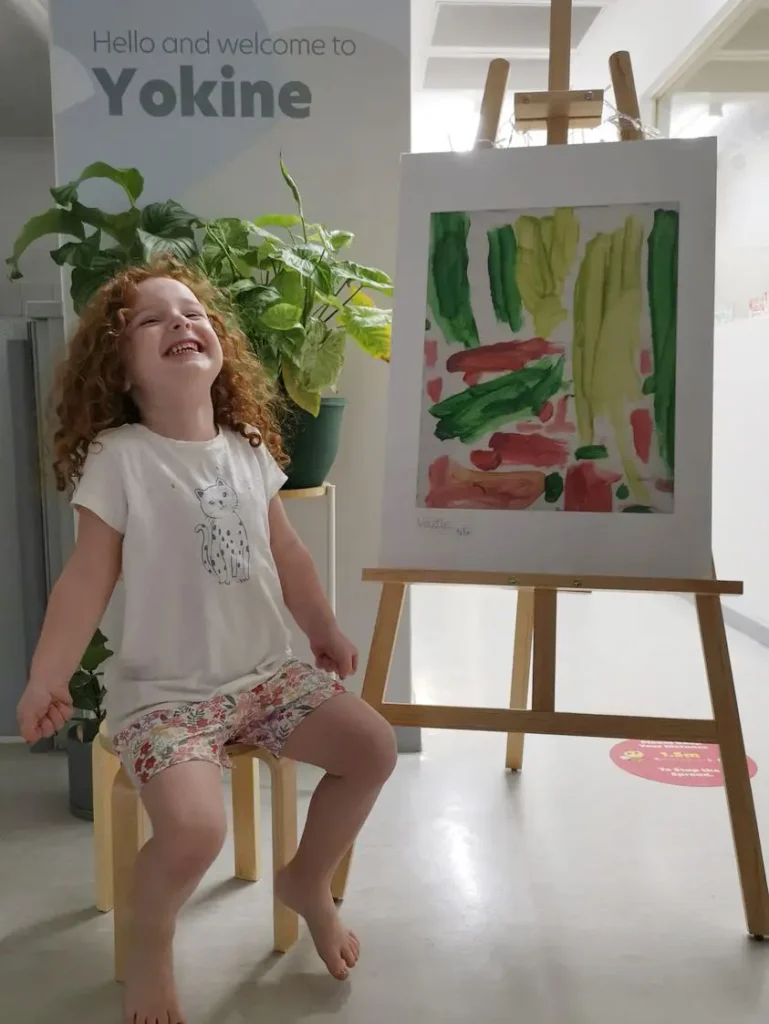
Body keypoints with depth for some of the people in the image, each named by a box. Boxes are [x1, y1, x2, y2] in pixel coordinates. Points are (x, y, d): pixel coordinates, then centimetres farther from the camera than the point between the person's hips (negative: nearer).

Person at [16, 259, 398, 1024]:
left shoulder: (250, 449, 4)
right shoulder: (118, 458, -12)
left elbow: (285, 555, 12)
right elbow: (87, 578, -11)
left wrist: (327, 634, 17)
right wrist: (47, 677, -19)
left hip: (267, 671, 6)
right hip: (163, 690, -5)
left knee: (373, 747, -3)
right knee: (192, 830, -26)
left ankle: (307, 882, 25)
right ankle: (150, 943, 12)